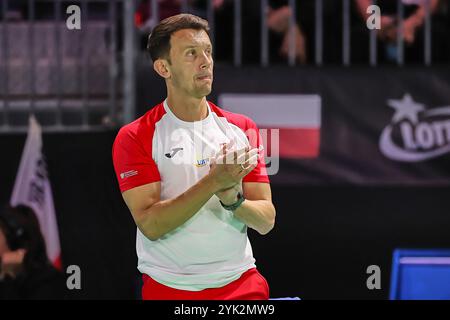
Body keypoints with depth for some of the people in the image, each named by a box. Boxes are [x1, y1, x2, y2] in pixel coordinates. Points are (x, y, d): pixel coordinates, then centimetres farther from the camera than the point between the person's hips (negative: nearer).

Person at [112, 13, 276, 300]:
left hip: (243, 284, 3)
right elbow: (150, 225, -16)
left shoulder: (243, 129, 5)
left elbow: (266, 221, 1)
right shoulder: (134, 138, -6)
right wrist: (213, 182, -23)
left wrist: (232, 198, -19)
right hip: (168, 289, -3)